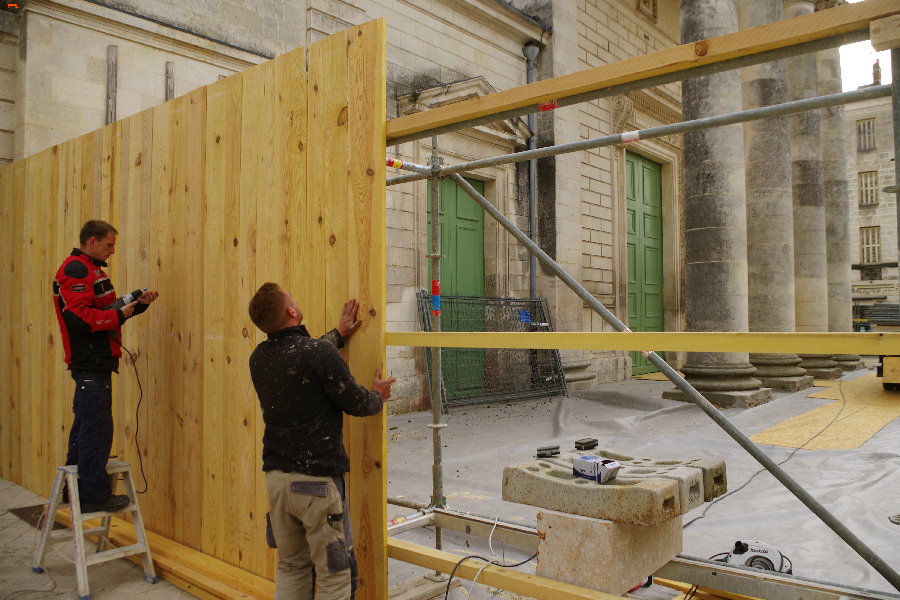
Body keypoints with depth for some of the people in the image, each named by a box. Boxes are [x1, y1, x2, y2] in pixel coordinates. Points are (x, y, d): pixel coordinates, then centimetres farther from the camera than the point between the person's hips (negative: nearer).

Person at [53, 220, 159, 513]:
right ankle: (94, 494, -2)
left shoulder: (90, 269, 21)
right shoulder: (75, 270, -12)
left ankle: (75, 489, 27)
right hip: (90, 360, -11)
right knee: (96, 427, -8)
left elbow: (102, 310, 18)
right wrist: (120, 315, -15)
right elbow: (78, 317, -23)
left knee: (85, 423, 17)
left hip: (93, 360, 11)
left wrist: (137, 304, 5)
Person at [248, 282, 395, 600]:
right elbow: (356, 403, -9)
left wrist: (339, 333, 33)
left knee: (291, 567, 20)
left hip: (276, 476, 7)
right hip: (317, 478, -7)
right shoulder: (320, 353, -19)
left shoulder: (259, 358, 3)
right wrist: (378, 396, 13)